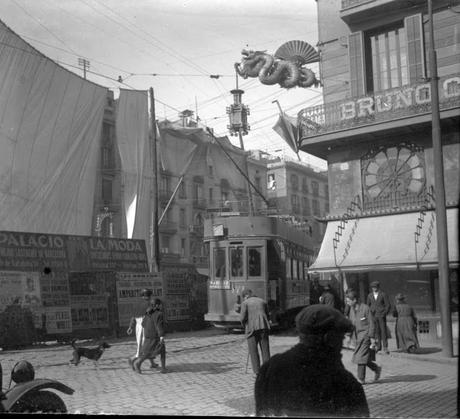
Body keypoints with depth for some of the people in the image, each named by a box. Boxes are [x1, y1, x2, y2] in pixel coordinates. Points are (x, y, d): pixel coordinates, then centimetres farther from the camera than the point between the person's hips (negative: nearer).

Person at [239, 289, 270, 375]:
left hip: (252, 328, -3)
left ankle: (257, 372, 1)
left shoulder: (245, 303, 3)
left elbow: (242, 318, -5)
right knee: (265, 350, 7)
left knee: (253, 351, 4)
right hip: (263, 327, 4)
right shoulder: (262, 301, 17)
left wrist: (244, 326, 13)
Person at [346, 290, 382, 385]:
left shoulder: (365, 308, -13)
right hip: (357, 336, 7)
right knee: (363, 357, 10)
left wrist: (372, 337, -13)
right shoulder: (351, 310, 7)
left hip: (365, 335, -7)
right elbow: (350, 324, 14)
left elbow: (371, 323, -11)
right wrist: (349, 336, 10)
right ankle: (377, 369, 31)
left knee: (361, 357, -7)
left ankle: (361, 379, 2)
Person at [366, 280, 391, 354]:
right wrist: (370, 313, 11)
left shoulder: (383, 294, -2)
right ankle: (378, 346, 10)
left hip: (381, 315, -3)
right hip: (373, 315, 3)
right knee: (376, 331, 2)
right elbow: (368, 305, 20)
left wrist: (385, 313, -5)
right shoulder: (370, 295, 9)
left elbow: (388, 305, -1)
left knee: (384, 331, -4)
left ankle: (385, 347, -1)